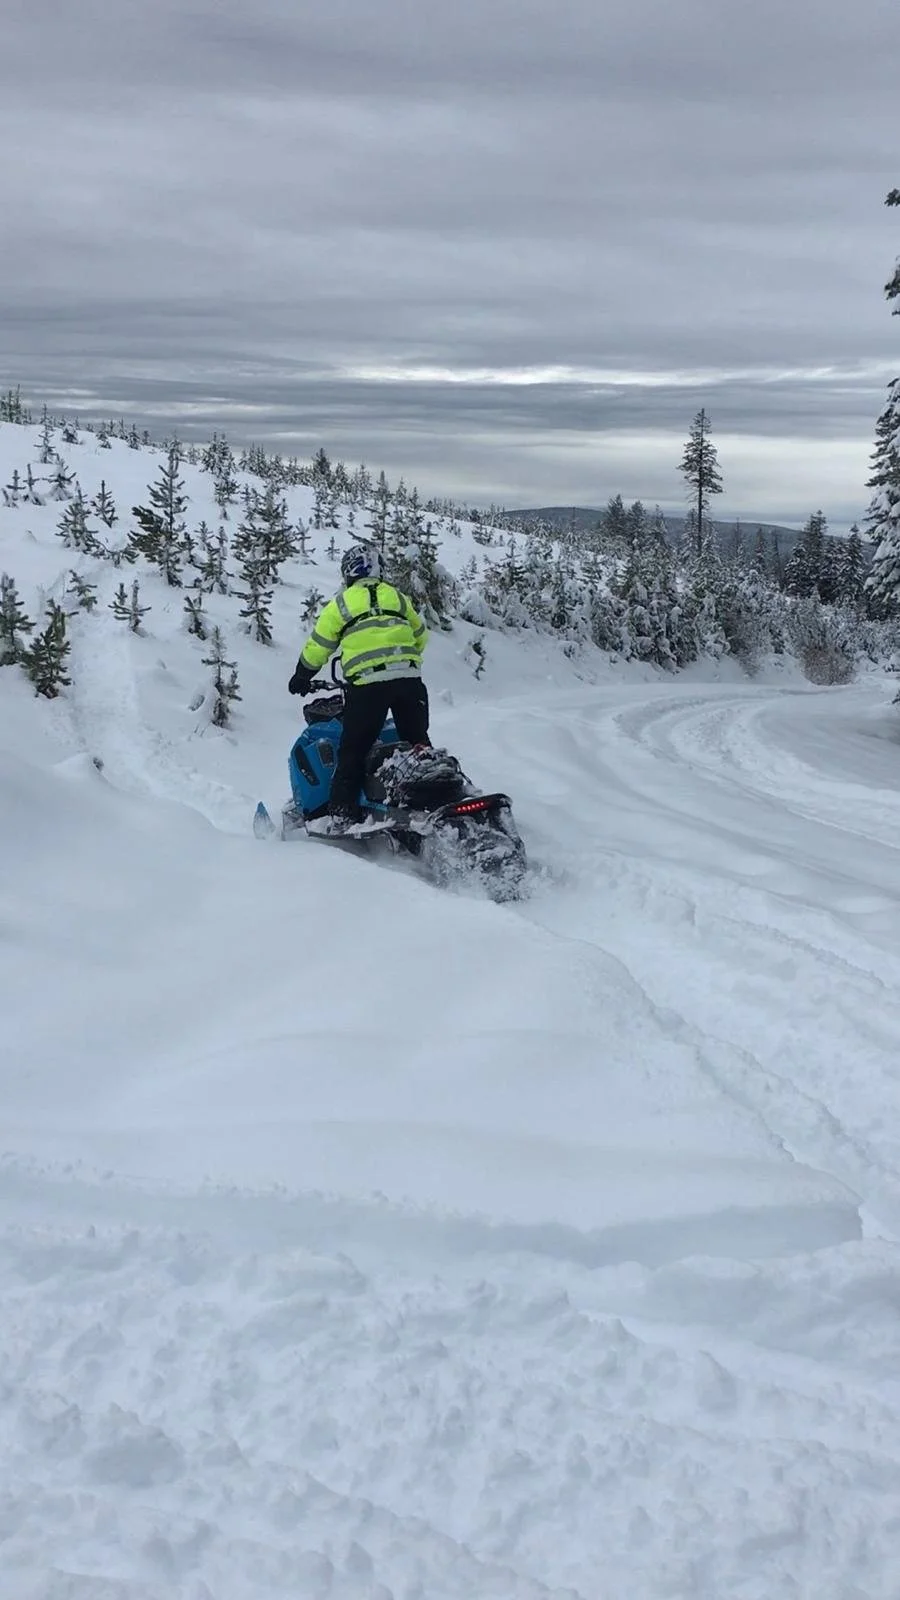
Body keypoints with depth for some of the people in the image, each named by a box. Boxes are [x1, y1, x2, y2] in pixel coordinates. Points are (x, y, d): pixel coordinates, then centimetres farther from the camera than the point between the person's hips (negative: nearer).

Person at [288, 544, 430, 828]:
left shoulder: (341, 604, 9)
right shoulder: (398, 597, 19)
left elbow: (317, 648, 13)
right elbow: (421, 637, 27)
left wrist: (301, 678, 28)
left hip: (366, 682, -3)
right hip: (409, 678, 3)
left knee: (353, 750, 3)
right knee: (417, 743, 14)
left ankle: (343, 813, 0)